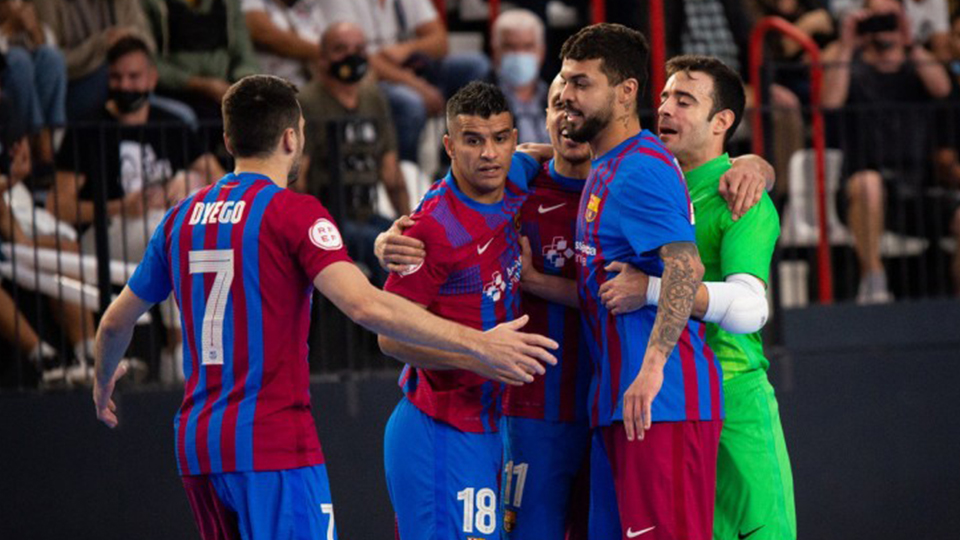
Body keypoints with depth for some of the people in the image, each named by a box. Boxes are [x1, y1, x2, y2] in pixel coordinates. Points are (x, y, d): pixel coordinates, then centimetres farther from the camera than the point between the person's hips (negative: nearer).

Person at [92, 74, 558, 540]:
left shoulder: (182, 218, 12)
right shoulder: (292, 212, -8)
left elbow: (115, 322, 22)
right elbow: (365, 305, -21)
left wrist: (102, 384, 43)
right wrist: (476, 343, -20)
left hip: (196, 443, 7)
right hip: (273, 446, -7)